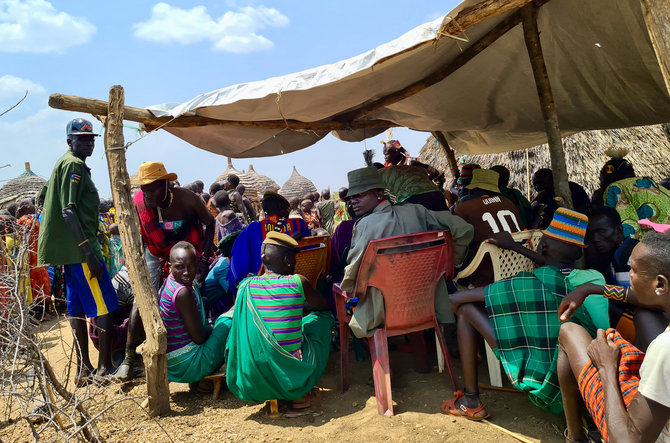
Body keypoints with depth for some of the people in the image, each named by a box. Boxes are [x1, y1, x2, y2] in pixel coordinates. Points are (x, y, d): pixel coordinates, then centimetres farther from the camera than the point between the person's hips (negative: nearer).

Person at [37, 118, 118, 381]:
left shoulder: (63, 164, 18)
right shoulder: (74, 165, -12)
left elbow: (43, 199, 25)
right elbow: (69, 211, -21)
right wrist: (89, 252, -24)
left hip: (69, 250, 10)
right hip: (80, 249, -10)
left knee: (77, 306, 11)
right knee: (105, 305, -7)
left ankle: (83, 368, 17)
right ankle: (105, 367, -3)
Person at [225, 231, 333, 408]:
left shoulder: (245, 286, 0)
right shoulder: (298, 282, -7)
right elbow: (324, 306, 12)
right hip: (294, 375, -3)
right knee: (322, 316, 17)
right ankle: (301, 393, 19)